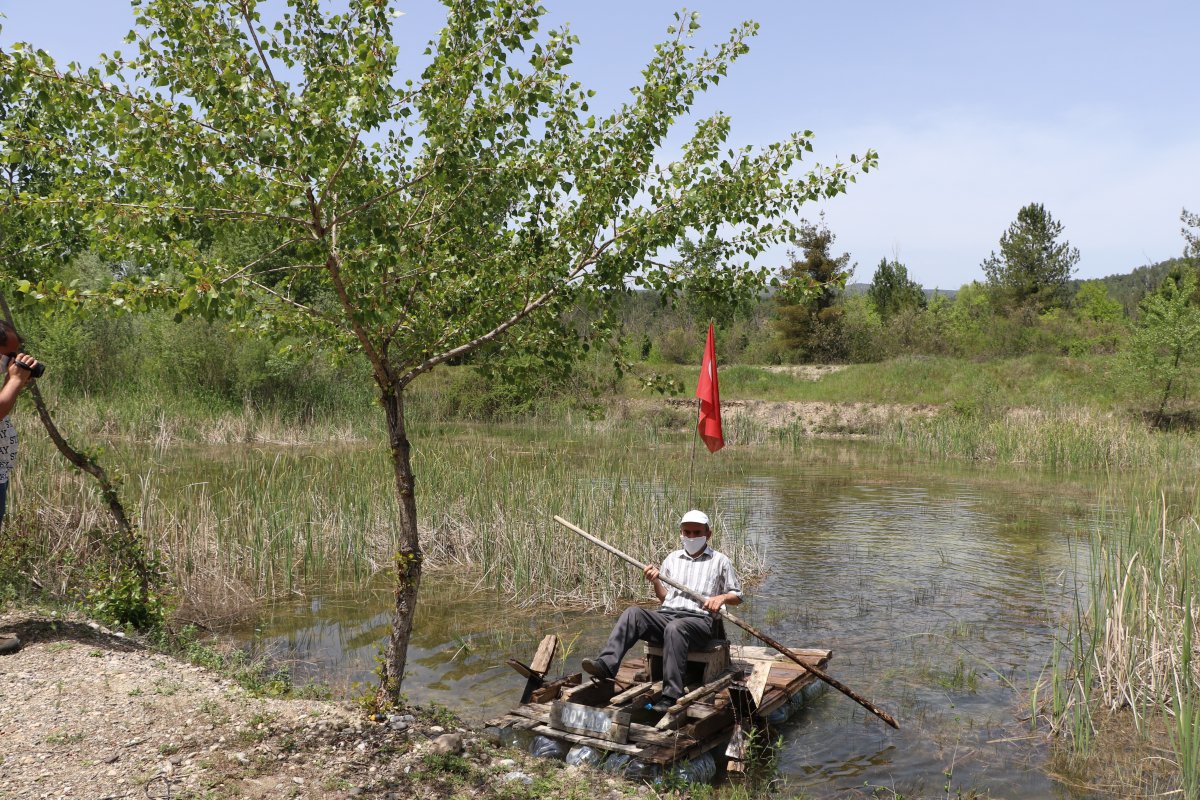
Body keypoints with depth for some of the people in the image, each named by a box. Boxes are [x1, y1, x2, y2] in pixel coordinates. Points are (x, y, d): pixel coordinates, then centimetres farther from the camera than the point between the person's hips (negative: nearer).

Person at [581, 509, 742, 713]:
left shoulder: (720, 561, 15)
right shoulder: (672, 559, 24)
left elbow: (737, 596, 17)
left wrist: (721, 597, -5)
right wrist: (655, 581, 4)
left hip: (699, 618, -4)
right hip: (666, 614, 4)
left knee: (674, 628, -39)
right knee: (633, 612, -26)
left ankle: (671, 696, -41)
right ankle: (606, 665, -40)